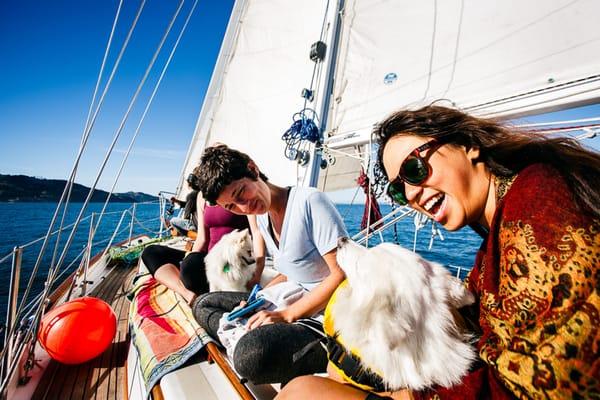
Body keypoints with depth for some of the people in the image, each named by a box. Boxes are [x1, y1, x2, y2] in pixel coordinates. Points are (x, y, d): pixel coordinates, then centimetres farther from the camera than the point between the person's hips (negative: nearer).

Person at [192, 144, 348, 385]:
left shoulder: (309, 201, -21)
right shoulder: (262, 217, 5)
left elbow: (343, 275, -21)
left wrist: (287, 315, -19)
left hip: (323, 317, -8)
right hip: (290, 303, 9)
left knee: (251, 356, -34)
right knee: (203, 304, 12)